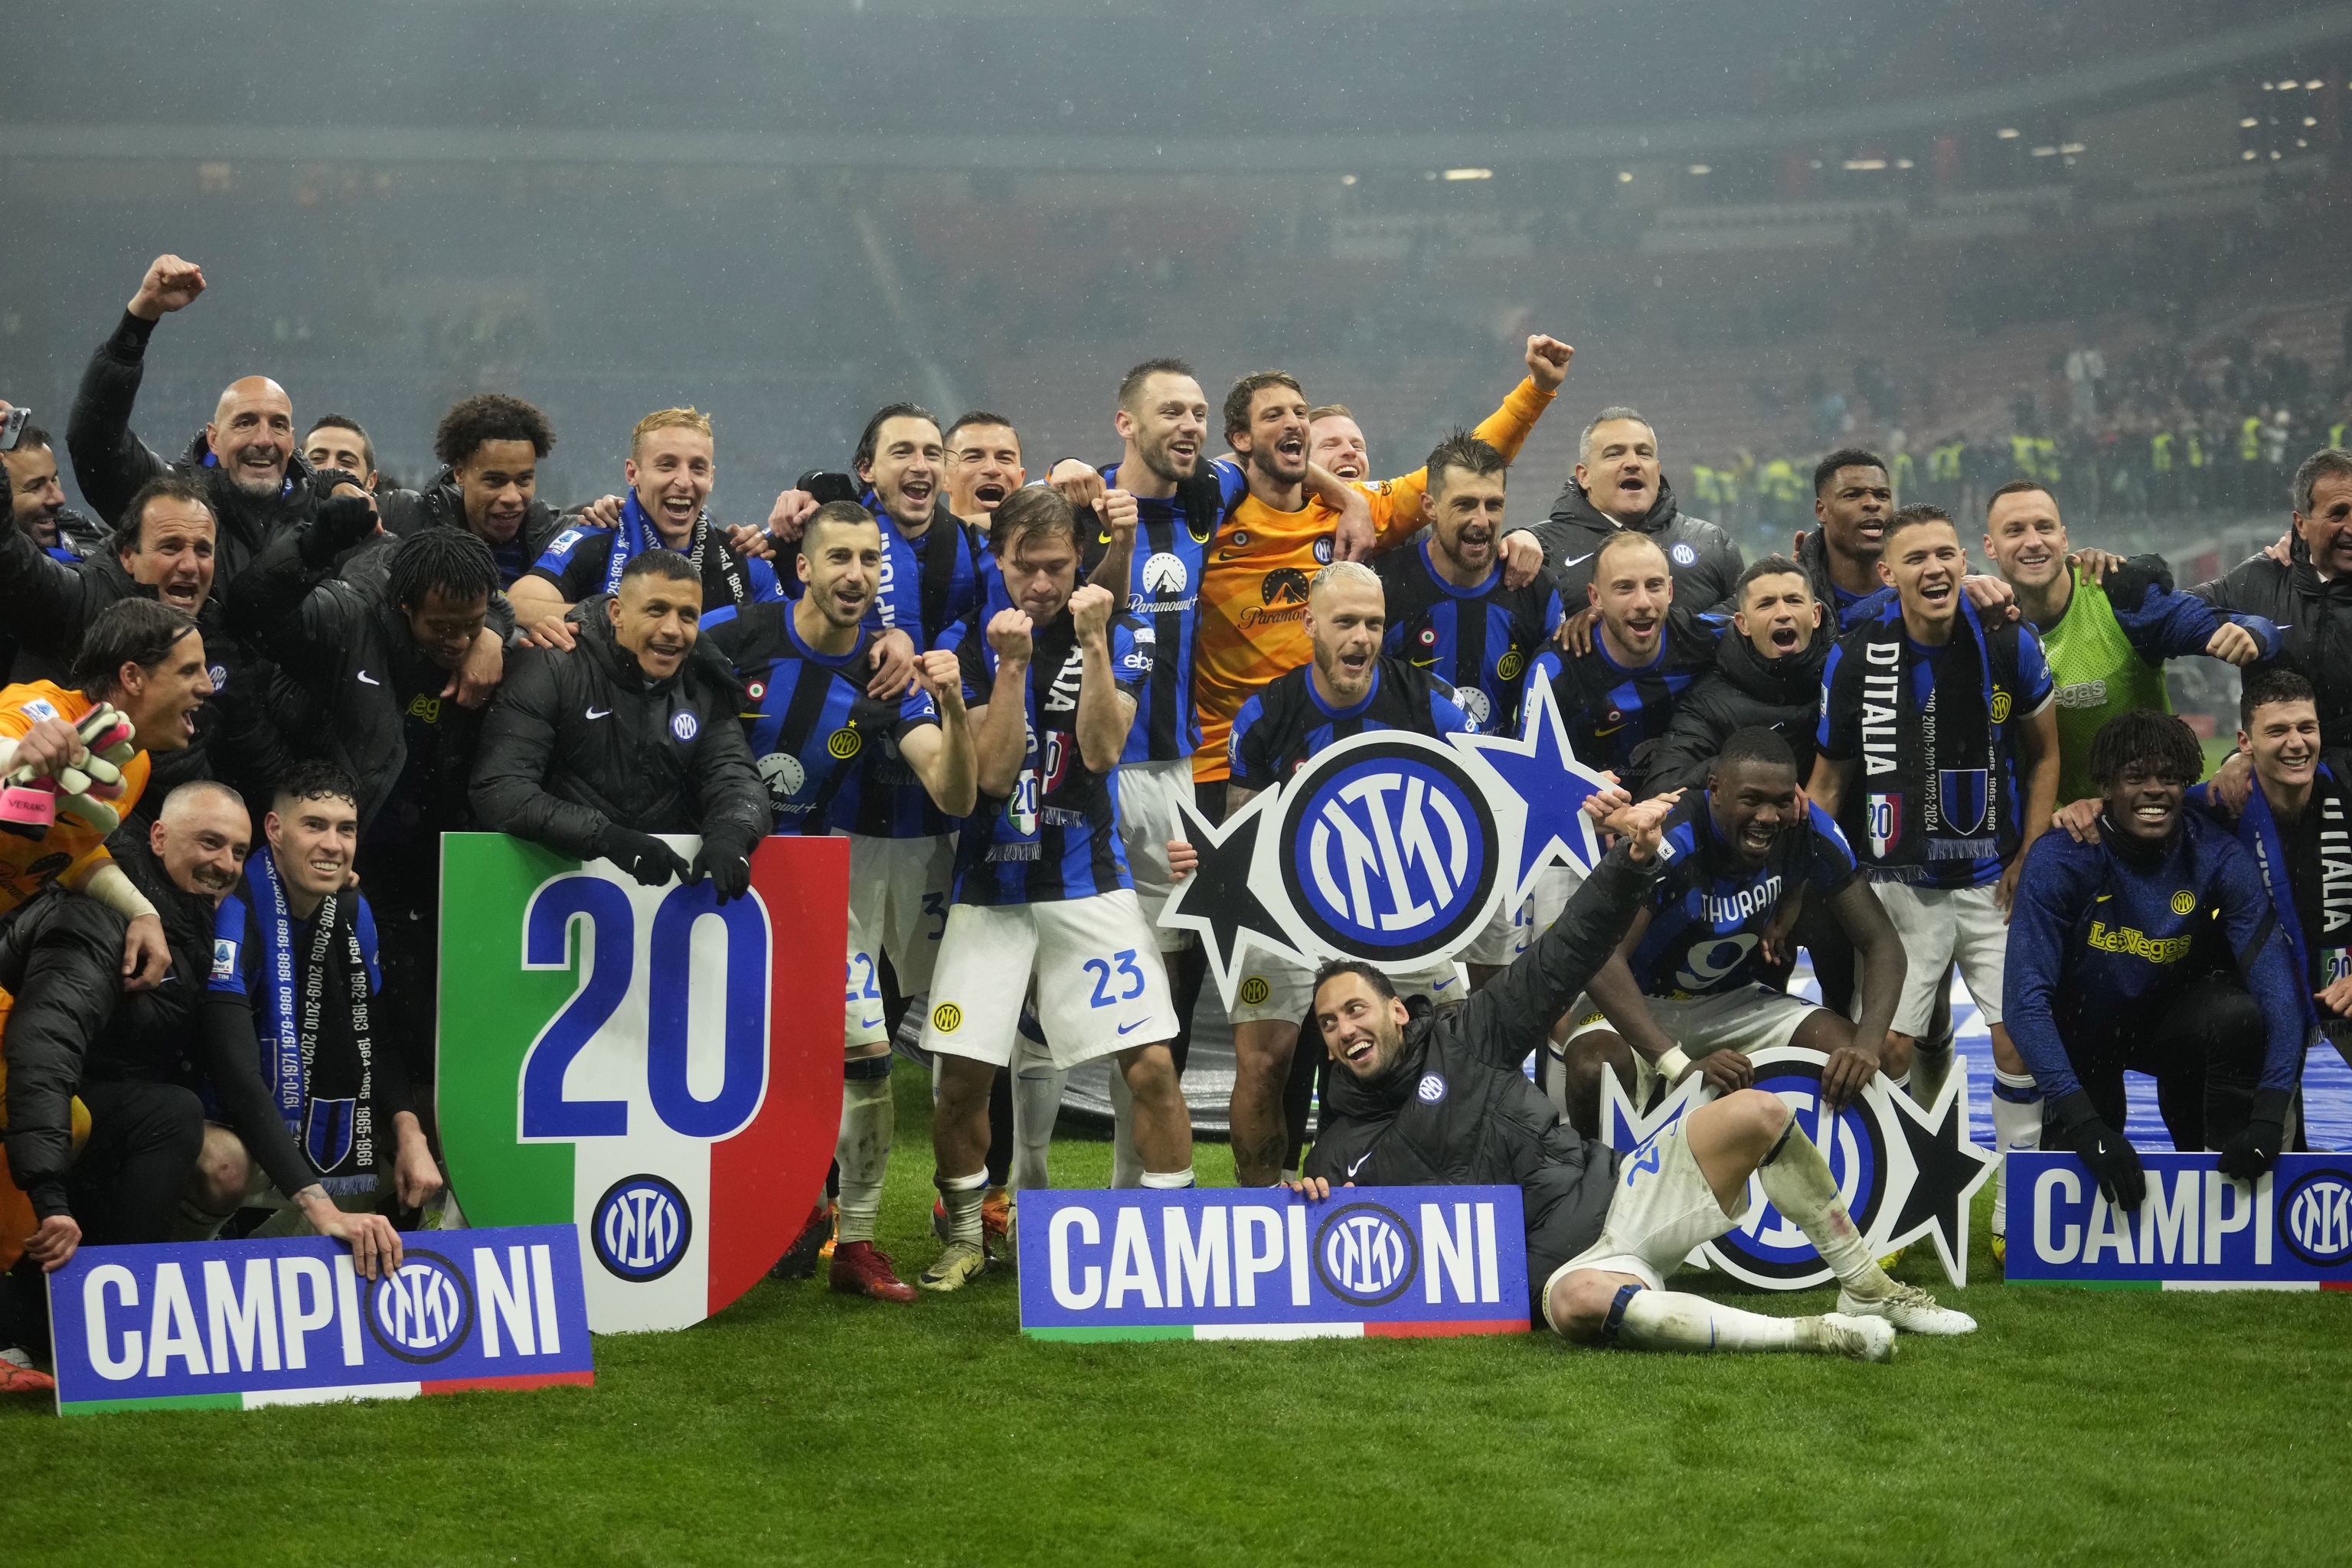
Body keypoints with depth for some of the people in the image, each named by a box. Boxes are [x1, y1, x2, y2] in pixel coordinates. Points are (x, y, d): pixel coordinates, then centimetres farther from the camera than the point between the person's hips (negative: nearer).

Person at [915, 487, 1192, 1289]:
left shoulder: (1113, 636, 2)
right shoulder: (974, 644, 1)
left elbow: (1101, 750, -14)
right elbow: (993, 773, -10)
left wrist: (1092, 642, -21)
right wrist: (1012, 664, -19)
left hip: (1089, 881, 0)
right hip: (992, 882, 0)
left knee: (1150, 1064, -9)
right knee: (961, 1072, -3)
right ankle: (965, 1238, 18)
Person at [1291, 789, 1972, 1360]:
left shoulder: (1462, 1039, 8)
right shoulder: (1341, 1156, 8)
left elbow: (1565, 955, 3)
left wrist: (1634, 860, -11)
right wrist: (1310, 1215, -15)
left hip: (1621, 1193, 3)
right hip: (1563, 1269, -3)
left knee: (1757, 1112, -16)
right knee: (1580, 1304, -41)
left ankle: (1867, 1289, -1)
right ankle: (1810, 1335, -37)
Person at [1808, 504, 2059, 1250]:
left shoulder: (2009, 644, -6)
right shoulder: (1855, 657, -7)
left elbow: (2044, 755, 7)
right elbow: (1827, 781, 4)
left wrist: (2031, 858, 0)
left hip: (1994, 880, 1)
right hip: (1900, 884, 0)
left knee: (2021, 1041, -5)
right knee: (1890, 1050, -4)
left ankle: (2016, 1216, 8)